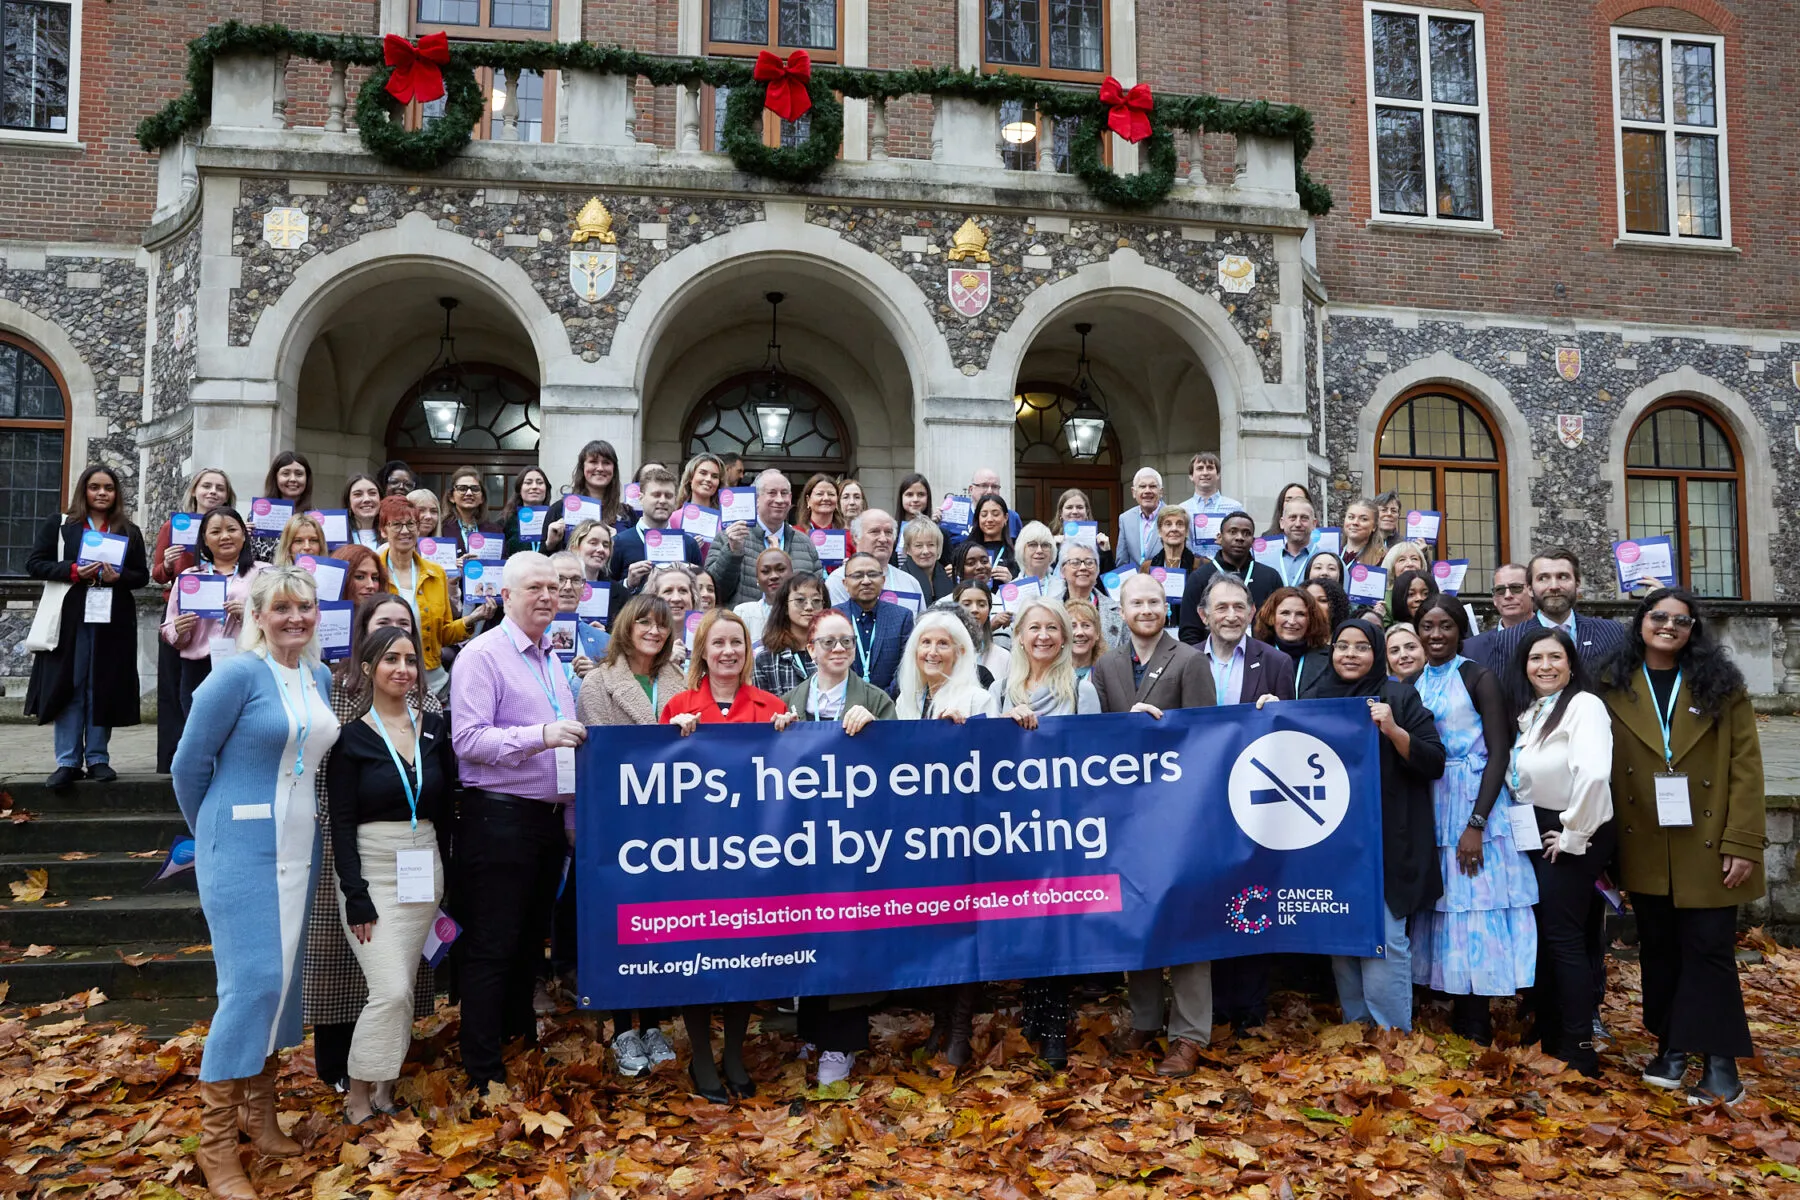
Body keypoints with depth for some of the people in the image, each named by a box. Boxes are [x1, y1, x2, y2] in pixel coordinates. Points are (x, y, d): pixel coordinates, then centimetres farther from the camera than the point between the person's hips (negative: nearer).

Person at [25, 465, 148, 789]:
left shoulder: (130, 532, 11)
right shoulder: (58, 526, 7)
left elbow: (142, 576, 10)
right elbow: (34, 563, 2)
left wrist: (118, 577, -11)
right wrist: (74, 571, -12)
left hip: (113, 622, 1)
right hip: (70, 619, -1)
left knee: (103, 689, 4)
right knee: (68, 687, 0)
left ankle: (98, 759, 11)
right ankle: (67, 762, 4)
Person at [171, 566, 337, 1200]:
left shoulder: (320, 679, 8)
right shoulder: (238, 674, -12)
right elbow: (189, 763, -6)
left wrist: (307, 820, 15)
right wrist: (213, 834, 5)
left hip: (299, 849, 7)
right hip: (243, 847, -7)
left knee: (282, 979, 12)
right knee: (251, 983, -8)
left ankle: (260, 1112, 26)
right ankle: (215, 1141, 4)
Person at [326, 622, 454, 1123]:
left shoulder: (434, 729, 6)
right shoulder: (352, 737, -5)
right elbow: (341, 824, -7)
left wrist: (446, 876, 7)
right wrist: (356, 897, -13)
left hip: (425, 871, 4)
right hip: (373, 872, -4)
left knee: (404, 990, 8)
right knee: (391, 990, -12)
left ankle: (384, 1088, 22)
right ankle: (358, 1096, 5)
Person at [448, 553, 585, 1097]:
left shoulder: (552, 661, 17)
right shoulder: (483, 655, -9)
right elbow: (467, 739, -19)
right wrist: (539, 736, -29)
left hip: (549, 820, 8)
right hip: (499, 819, -8)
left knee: (531, 941, 16)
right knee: (491, 947, -2)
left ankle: (522, 1043, 29)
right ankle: (483, 1072, 7)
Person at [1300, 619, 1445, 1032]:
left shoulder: (1399, 696, -2)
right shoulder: (1313, 696, 9)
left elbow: (1434, 762, -6)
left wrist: (1393, 731, -21)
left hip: (1384, 841, -4)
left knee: (1382, 939, -7)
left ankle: (1393, 1035, 4)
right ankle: (1354, 1025, 20)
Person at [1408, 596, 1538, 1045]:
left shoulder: (1479, 678, -4)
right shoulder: (1413, 683, 10)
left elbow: (1499, 753, -10)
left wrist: (1476, 823, -16)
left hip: (1473, 804, -5)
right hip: (1427, 809, 5)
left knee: (1475, 911, -2)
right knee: (1441, 909, 8)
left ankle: (1477, 1031, 7)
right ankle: (1460, 1020, 18)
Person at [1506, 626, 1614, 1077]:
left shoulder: (1583, 705, -16)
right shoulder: (1527, 712, 11)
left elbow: (1594, 774, -30)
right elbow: (1519, 777, 17)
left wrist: (1573, 833, -22)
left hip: (1573, 836, -8)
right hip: (1538, 835, 8)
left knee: (1564, 938, -6)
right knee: (1541, 935, 13)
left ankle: (1580, 1052, 3)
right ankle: (1548, 1038, 24)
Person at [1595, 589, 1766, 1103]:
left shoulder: (1721, 684, -1)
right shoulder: (1616, 688, 4)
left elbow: (1746, 765, -5)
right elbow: (1605, 768, 3)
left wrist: (1743, 842, -11)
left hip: (1708, 848, -2)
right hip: (1646, 850, 2)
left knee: (1709, 950, 0)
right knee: (1659, 949, 12)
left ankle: (1720, 1065, 9)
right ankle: (1672, 1048, 24)